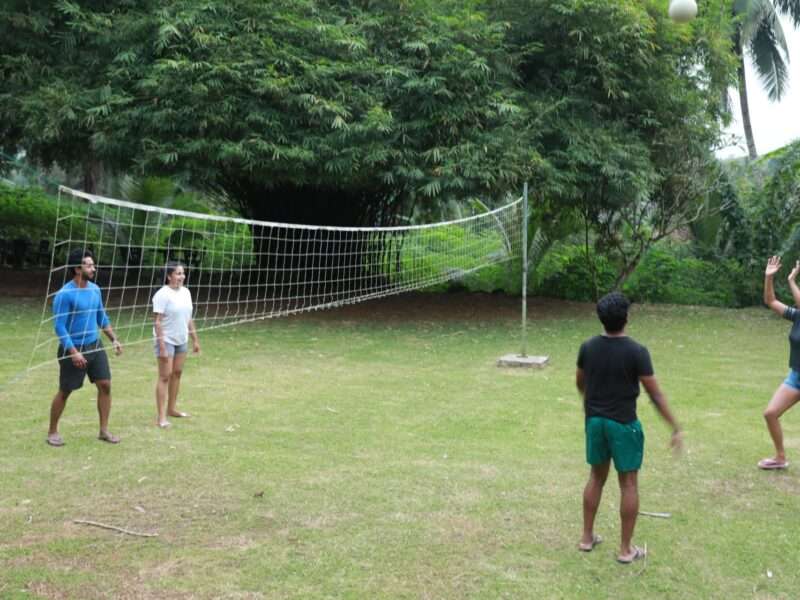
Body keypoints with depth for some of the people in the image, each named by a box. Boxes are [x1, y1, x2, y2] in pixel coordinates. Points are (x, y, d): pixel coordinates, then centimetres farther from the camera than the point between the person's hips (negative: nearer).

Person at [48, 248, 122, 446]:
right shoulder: (65, 294, -17)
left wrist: (114, 339, 11)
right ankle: (52, 432, 21)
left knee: (105, 385, 1)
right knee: (64, 391, 4)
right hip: (73, 349, -6)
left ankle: (104, 430, 12)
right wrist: (74, 352, -24)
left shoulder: (95, 289, 5)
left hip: (95, 345, 6)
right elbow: (59, 327, -18)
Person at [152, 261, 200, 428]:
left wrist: (195, 340, 14)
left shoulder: (186, 292, 7)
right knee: (165, 376, -6)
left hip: (182, 340, 7)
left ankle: (171, 408, 25)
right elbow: (157, 322, -18)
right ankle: (161, 416, -2)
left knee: (177, 373, 13)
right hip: (166, 340, -7)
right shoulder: (163, 295, -15)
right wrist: (162, 346, -22)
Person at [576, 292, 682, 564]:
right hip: (623, 424, -5)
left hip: (595, 420, 5)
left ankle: (587, 537, 27)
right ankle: (626, 548, 13)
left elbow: (580, 383, 13)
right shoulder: (636, 352, -17)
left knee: (596, 477, 19)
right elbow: (655, 394, -15)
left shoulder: (588, 347, -3)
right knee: (628, 484, 7)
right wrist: (675, 428, -7)